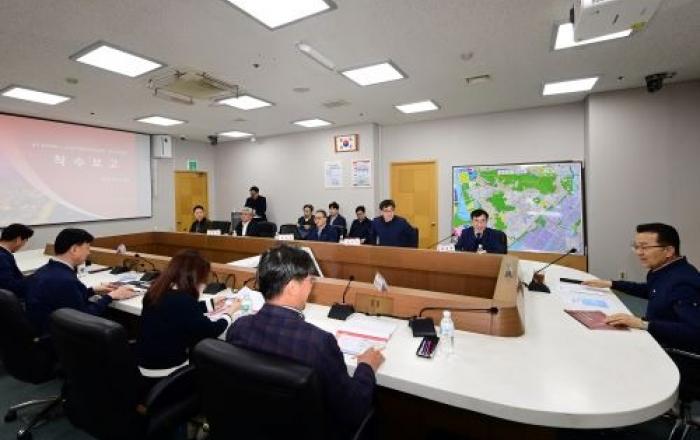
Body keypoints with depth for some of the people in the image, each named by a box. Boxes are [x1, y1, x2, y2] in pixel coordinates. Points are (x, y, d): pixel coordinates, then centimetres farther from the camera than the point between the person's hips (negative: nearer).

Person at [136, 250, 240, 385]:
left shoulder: (157, 292, -2)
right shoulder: (183, 300, -28)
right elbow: (211, 331, -17)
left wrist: (211, 304, 23)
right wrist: (228, 313, 0)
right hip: (165, 373, -8)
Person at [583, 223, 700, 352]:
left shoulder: (683, 282, -28)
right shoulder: (662, 269, -1)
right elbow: (648, 291, 20)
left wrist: (643, 324, -40)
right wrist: (610, 284, 15)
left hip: (677, 354, -7)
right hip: (657, 340, 7)